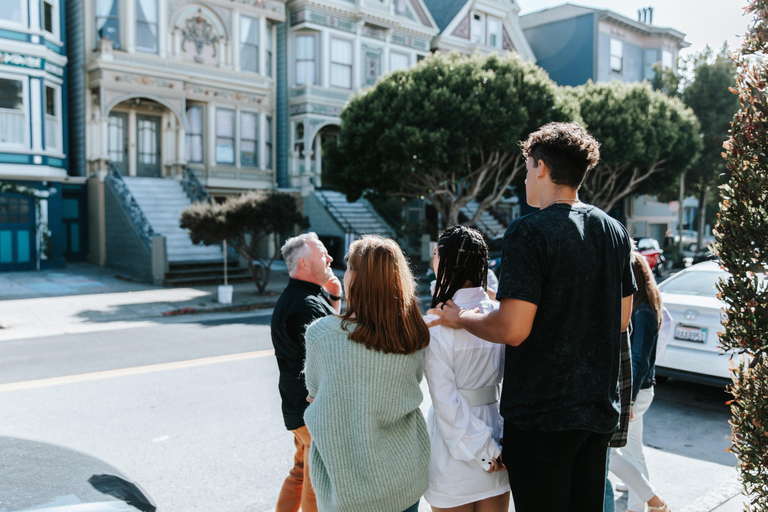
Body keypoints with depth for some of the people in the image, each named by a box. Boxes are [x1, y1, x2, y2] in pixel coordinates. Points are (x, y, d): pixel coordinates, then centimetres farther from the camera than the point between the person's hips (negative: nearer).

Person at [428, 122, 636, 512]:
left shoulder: (529, 232, -17)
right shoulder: (615, 231, 7)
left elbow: (513, 329, -22)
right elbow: (621, 319, 15)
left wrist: (460, 318, -5)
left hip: (541, 414, -7)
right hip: (600, 408, 7)